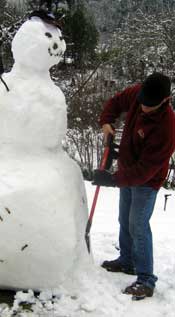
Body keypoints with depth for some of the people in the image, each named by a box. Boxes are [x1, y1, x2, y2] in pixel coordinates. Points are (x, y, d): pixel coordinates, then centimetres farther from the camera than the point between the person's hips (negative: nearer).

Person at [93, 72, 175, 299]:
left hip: (146, 180, -8)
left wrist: (113, 179, -31)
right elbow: (116, 102, 9)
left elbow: (146, 168, -31)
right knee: (125, 220, 19)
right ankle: (127, 261, 37)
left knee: (138, 226, -11)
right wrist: (106, 121, -9)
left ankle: (146, 281, -2)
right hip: (127, 171, 8)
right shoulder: (137, 93, -14)